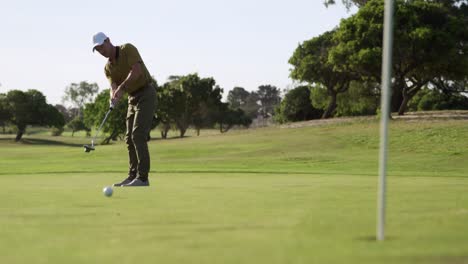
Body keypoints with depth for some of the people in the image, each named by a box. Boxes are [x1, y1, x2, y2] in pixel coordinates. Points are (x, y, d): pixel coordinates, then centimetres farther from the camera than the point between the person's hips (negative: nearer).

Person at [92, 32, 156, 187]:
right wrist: (114, 98, -29)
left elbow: (137, 71, -26)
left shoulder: (128, 49, -13)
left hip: (146, 95, -8)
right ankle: (133, 176, 10)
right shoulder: (108, 68, 8)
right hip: (133, 99, 8)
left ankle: (142, 178, -17)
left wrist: (121, 88, -33)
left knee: (138, 135, -16)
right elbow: (114, 87, -5)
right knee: (130, 138, 6)